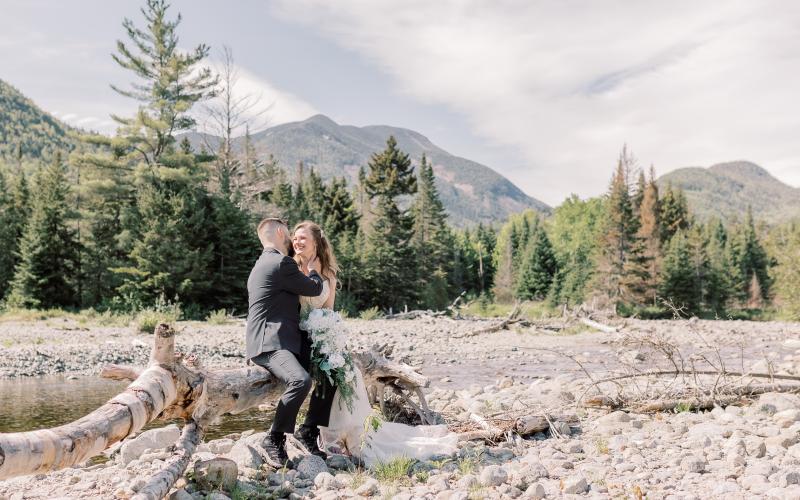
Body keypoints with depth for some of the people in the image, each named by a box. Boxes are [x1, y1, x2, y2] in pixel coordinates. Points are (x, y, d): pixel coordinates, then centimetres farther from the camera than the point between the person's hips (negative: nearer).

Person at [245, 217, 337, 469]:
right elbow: (314, 289, -4)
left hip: (286, 341, 11)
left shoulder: (263, 264, 22)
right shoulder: (281, 263, -12)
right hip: (269, 343, -11)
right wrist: (313, 271, 16)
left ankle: (308, 430, 12)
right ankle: (275, 440, -16)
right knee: (301, 381, -33)